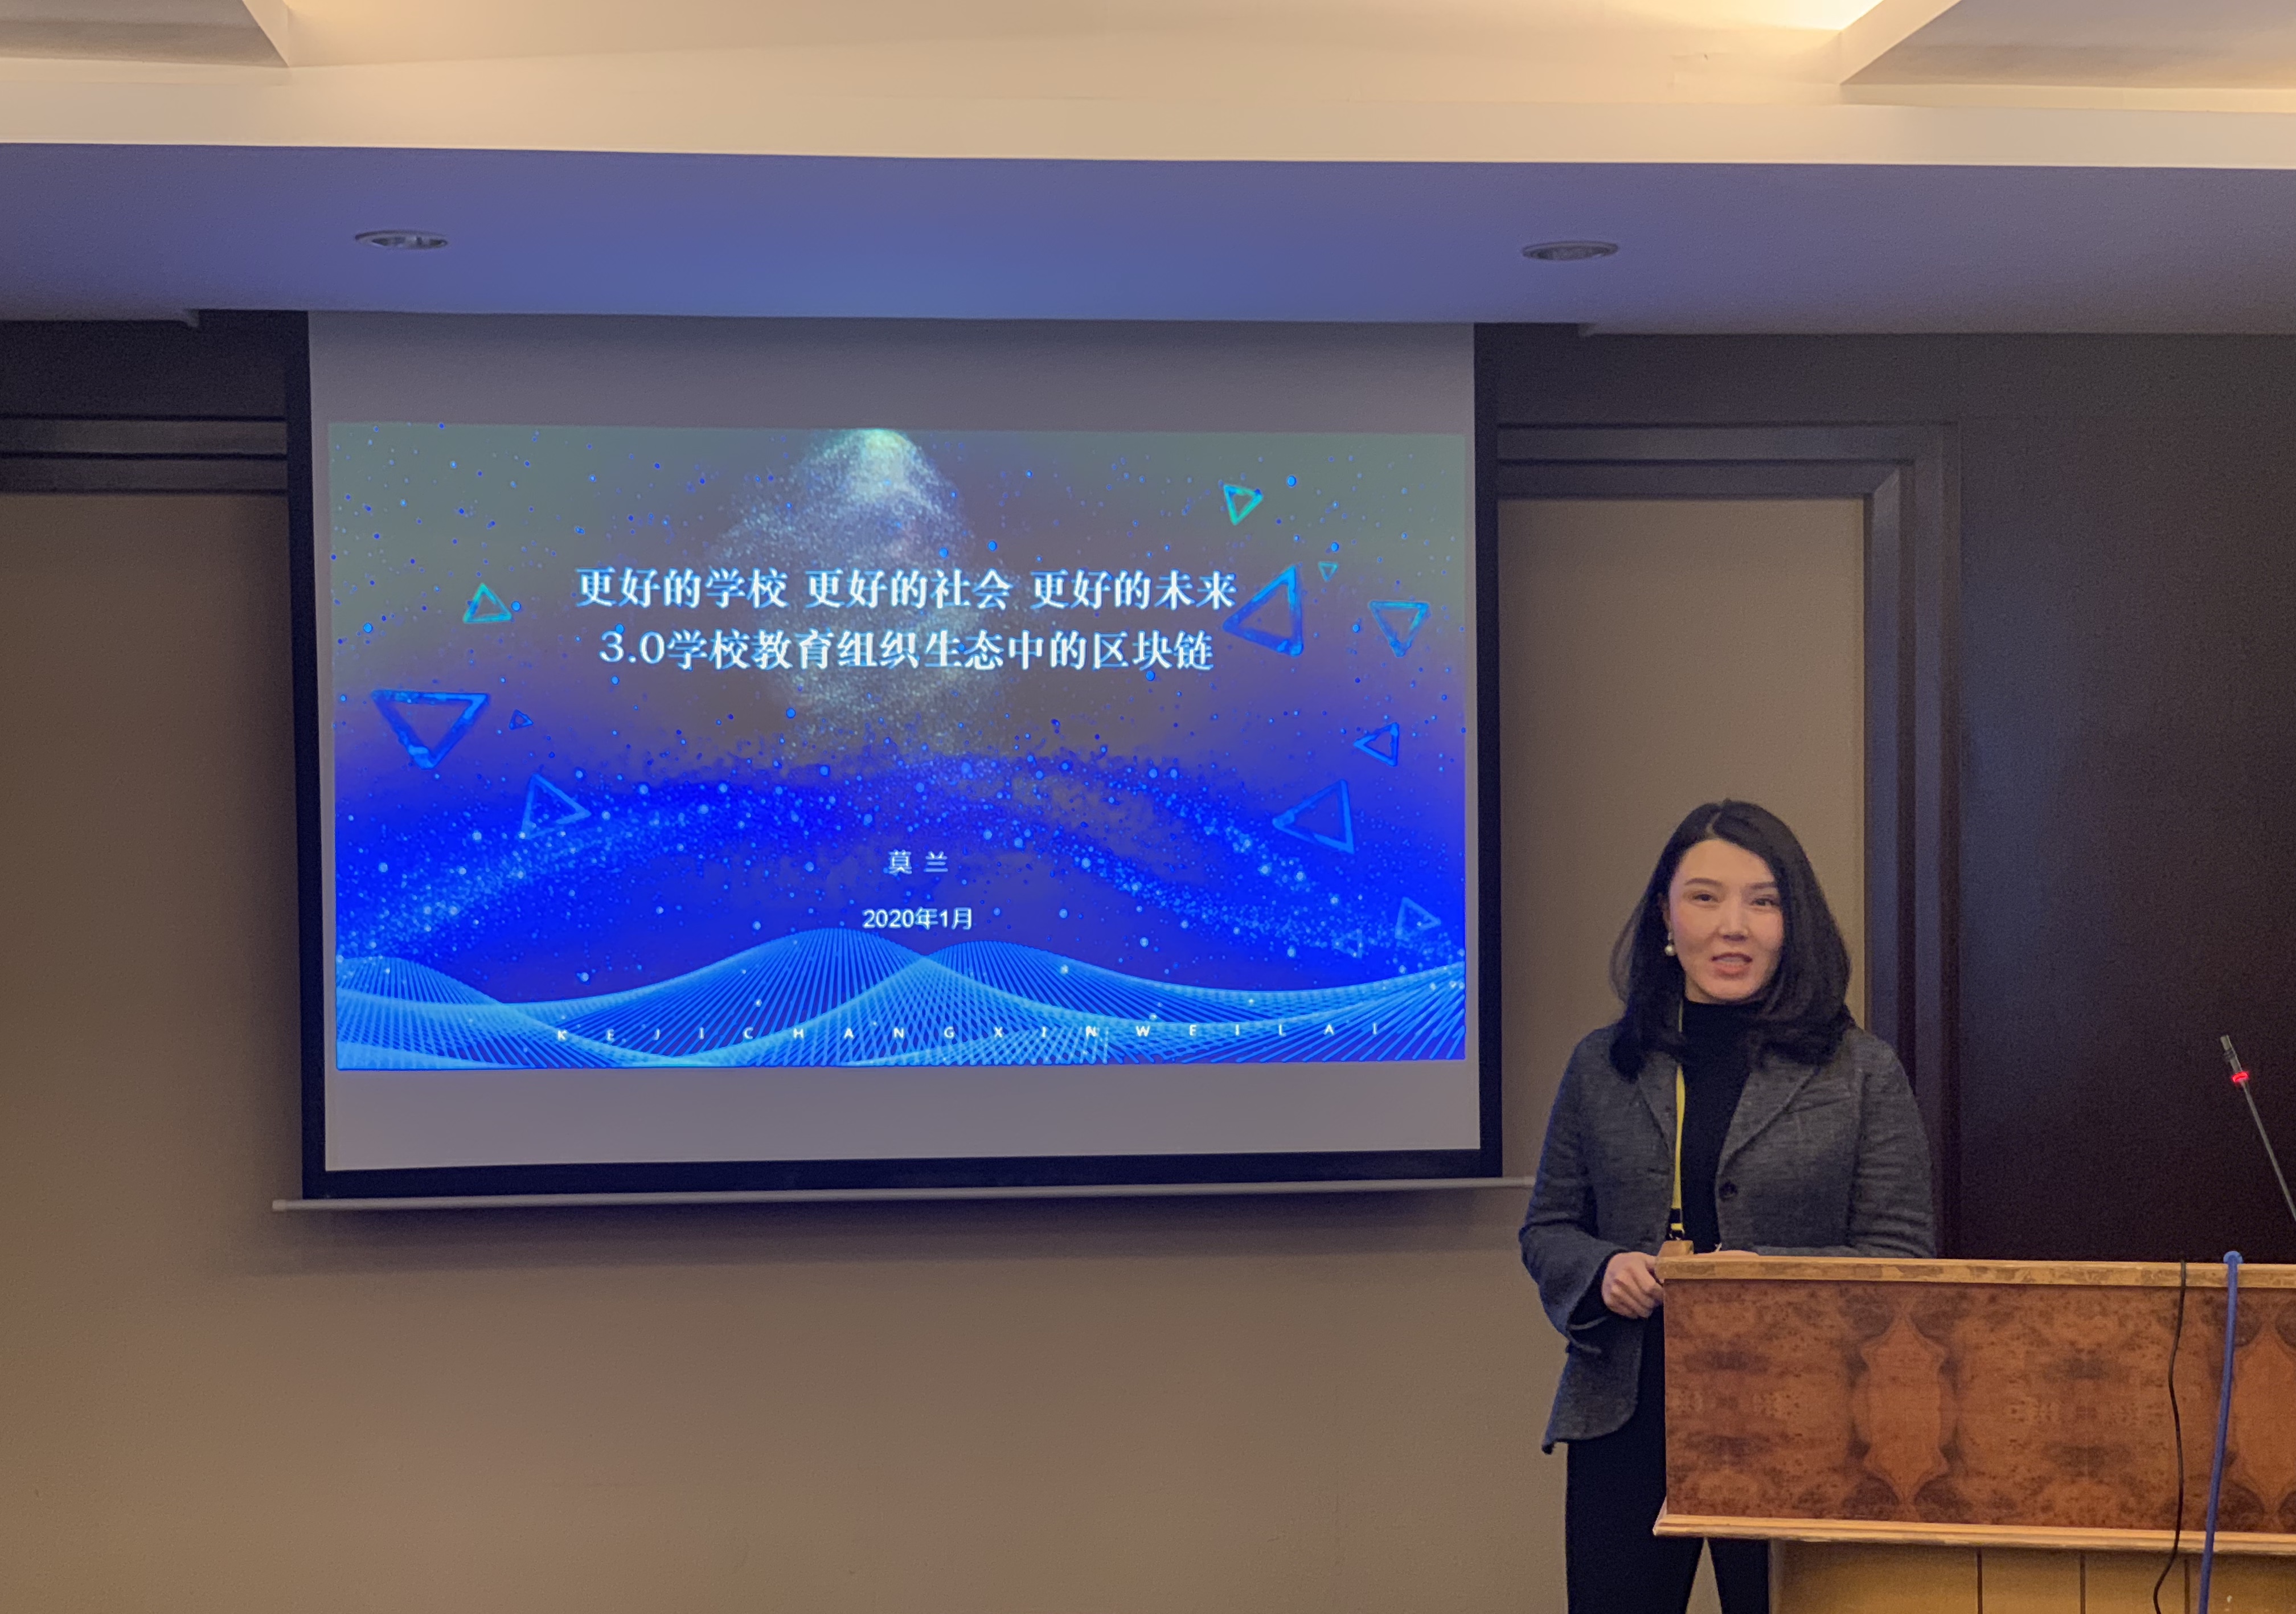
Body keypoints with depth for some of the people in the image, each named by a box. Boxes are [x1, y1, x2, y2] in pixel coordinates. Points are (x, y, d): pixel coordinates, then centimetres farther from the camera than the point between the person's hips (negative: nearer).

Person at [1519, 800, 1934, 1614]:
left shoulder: (1865, 1075, 1)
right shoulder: (1601, 1066, 8)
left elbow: (1900, 1258, -3)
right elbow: (1547, 1228, 13)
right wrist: (1602, 1271, -9)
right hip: (1624, 1425, 2)